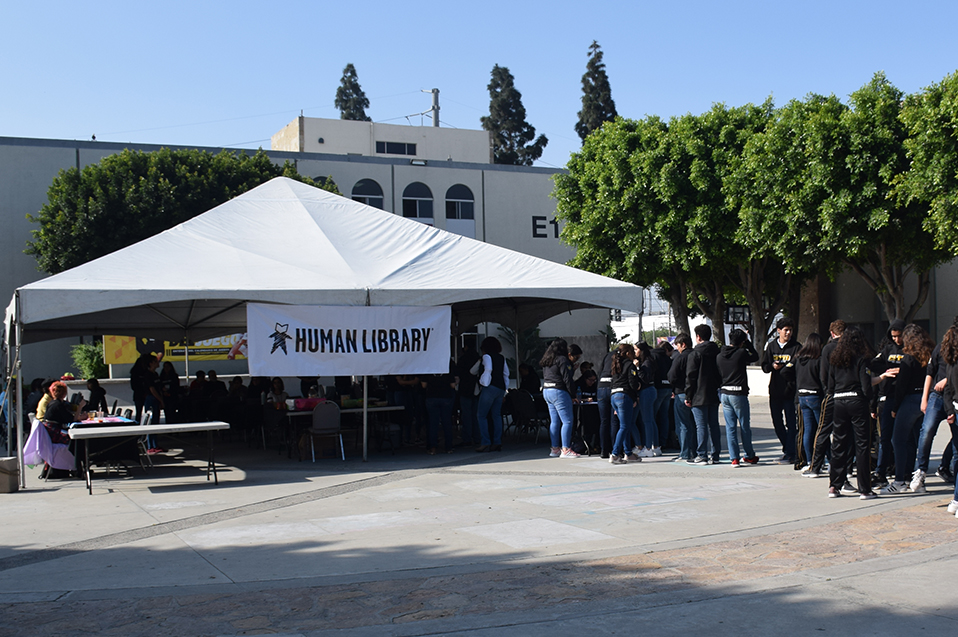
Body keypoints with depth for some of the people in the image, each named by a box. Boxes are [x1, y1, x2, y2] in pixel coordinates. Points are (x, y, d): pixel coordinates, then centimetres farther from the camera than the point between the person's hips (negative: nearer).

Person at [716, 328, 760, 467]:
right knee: (745, 426, 8)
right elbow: (755, 356, 8)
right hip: (738, 394, -5)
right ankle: (750, 456, 20)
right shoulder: (742, 353, -11)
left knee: (730, 427, 6)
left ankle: (734, 458, 4)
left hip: (724, 393, 5)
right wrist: (748, 342, 14)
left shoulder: (719, 356, 5)